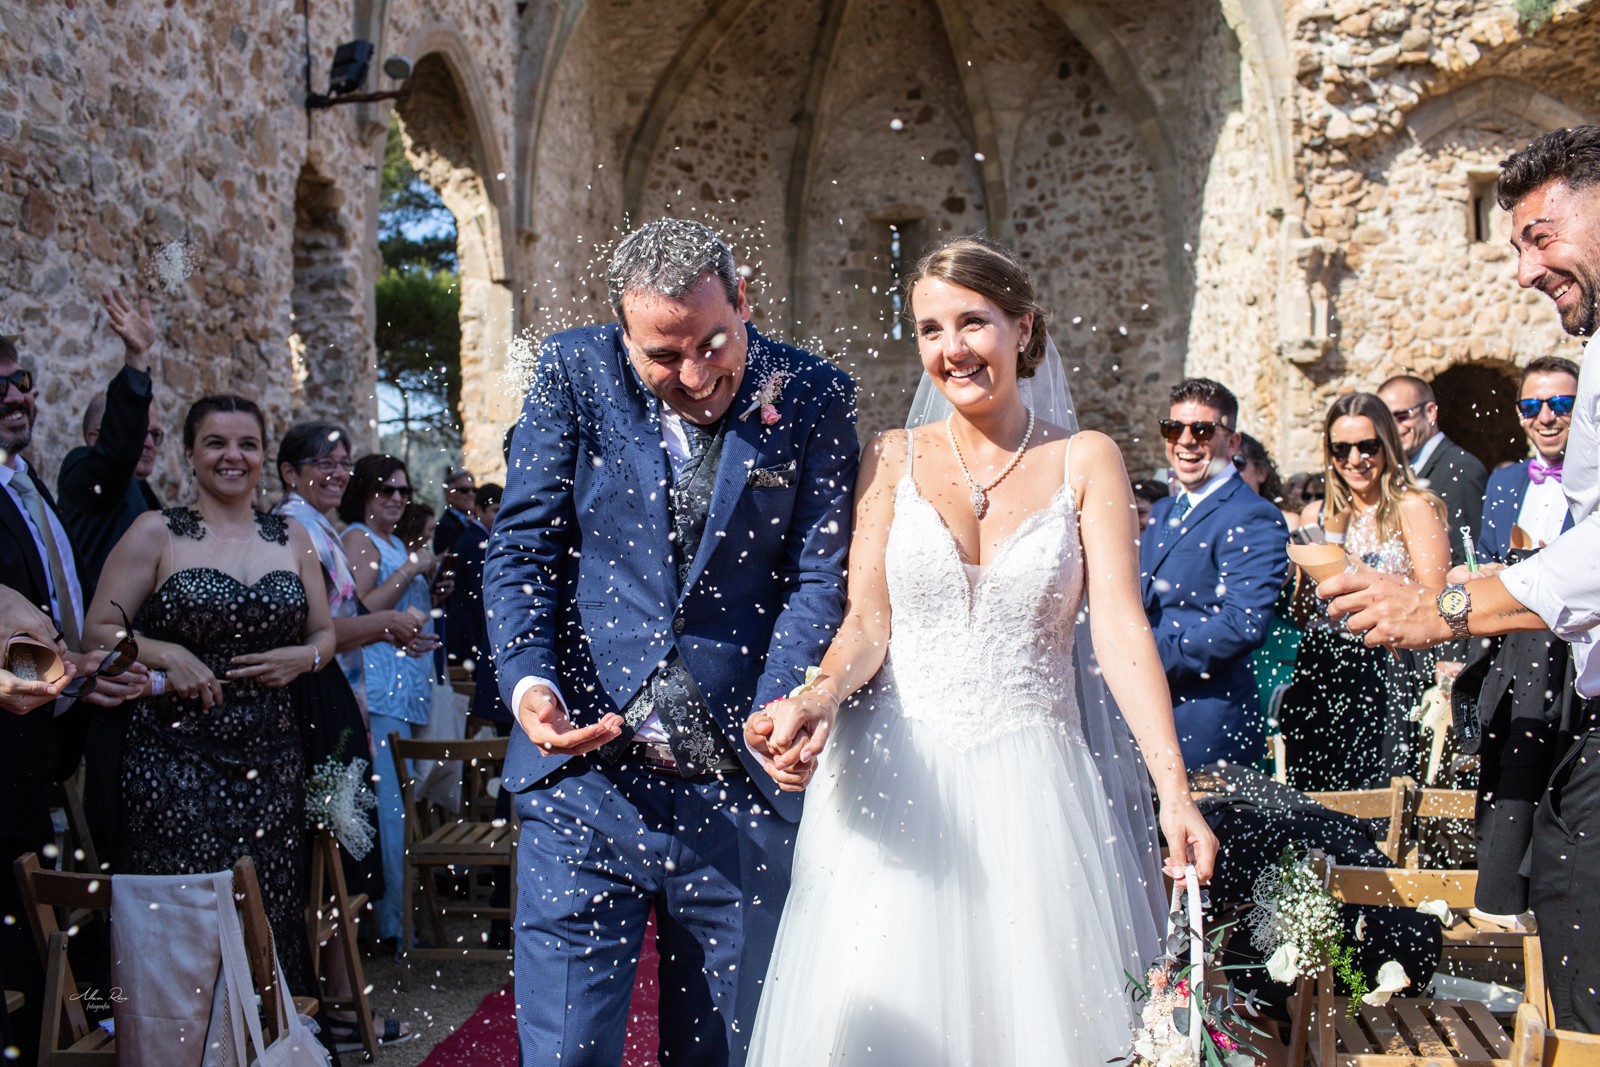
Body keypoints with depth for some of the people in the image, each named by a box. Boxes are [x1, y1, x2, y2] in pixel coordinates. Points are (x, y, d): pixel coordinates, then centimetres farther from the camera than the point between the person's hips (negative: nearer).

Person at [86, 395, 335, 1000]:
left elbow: (324, 634, 19)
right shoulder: (155, 533, 2)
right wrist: (166, 655, -14)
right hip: (177, 761, -3)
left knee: (270, 916, 2)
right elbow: (99, 631, 2)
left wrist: (304, 657, -2)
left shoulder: (291, 537, 12)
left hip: (270, 762, 3)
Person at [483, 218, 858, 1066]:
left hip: (740, 789, 1)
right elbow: (522, 546, 2)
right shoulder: (573, 373, 1)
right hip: (585, 774, 0)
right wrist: (527, 674, -16)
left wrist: (784, 705, -21)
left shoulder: (811, 396, 0)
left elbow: (820, 571, -4)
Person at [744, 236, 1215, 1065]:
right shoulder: (892, 458, 6)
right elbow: (867, 620, 1)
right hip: (897, 780, 1)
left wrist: (1174, 789, -16)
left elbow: (1120, 626, -5)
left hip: (1031, 783, 0)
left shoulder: (1085, 461, 3)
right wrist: (818, 699, -21)